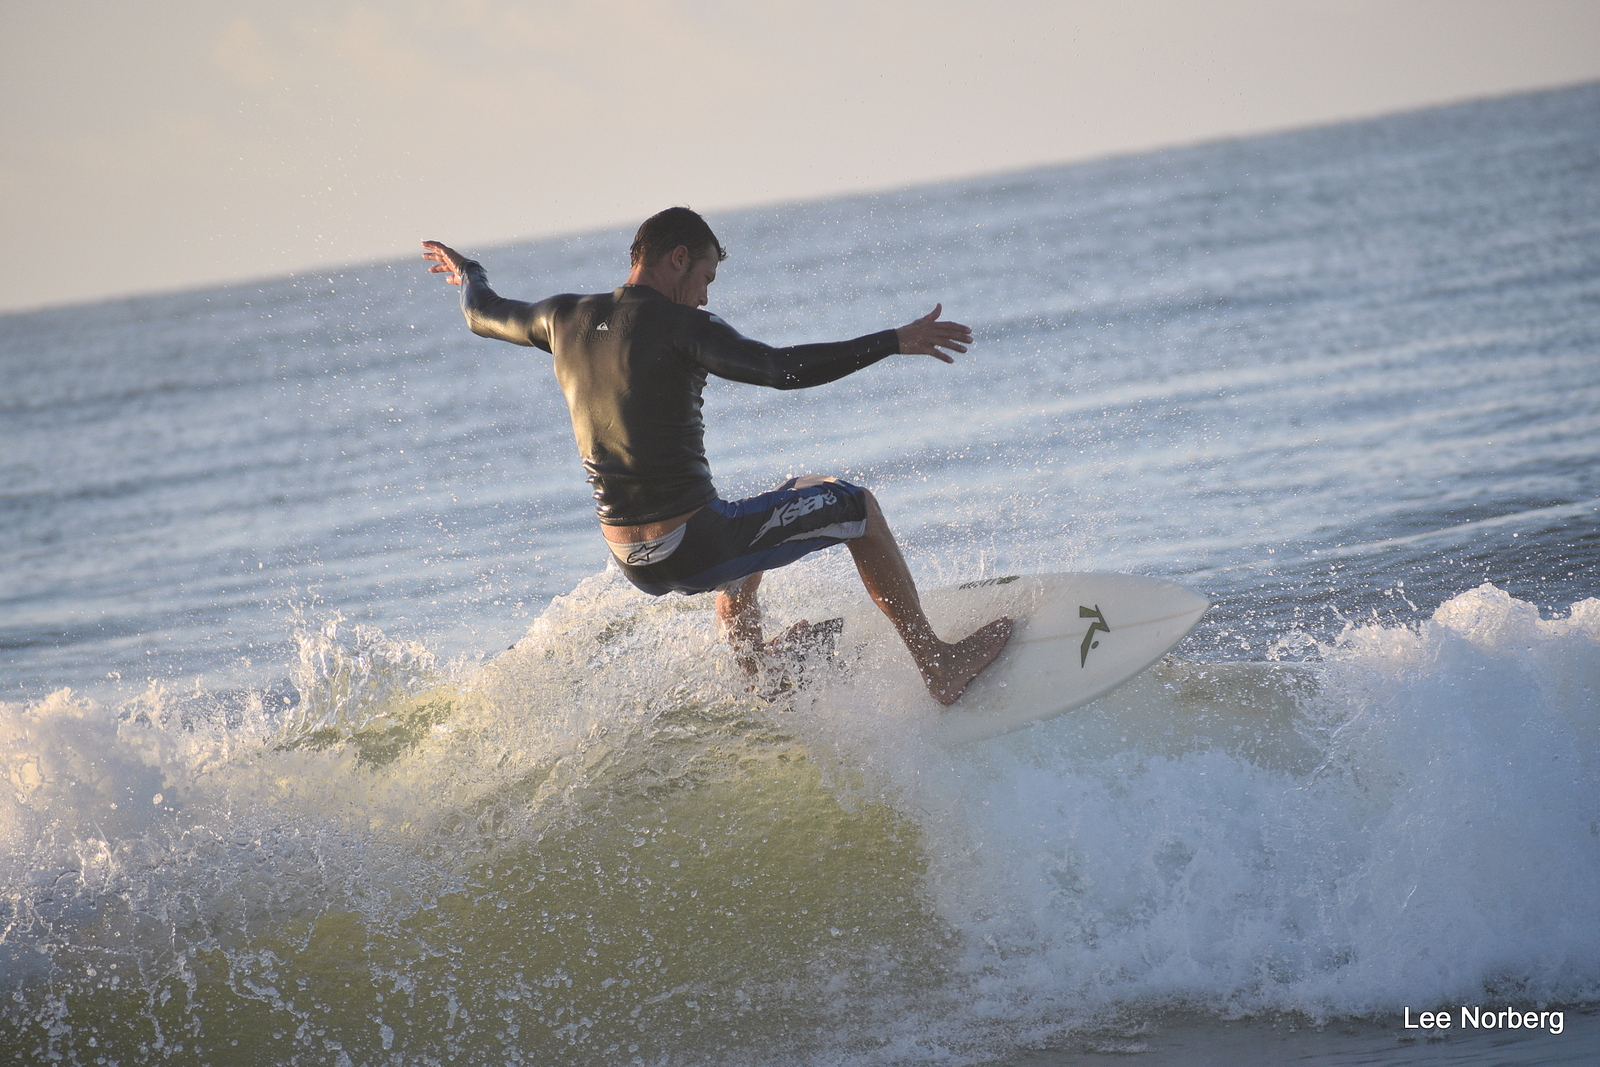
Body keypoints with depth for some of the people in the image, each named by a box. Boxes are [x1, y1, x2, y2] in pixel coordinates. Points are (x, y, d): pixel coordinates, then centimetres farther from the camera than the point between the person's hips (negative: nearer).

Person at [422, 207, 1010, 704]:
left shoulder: (564, 318, 5)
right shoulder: (675, 325, -15)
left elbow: (482, 314, 25)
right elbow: (782, 368, -25)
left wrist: (470, 273, 47)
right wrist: (893, 342, -21)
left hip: (633, 563, 8)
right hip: (692, 549, -8)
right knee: (854, 506, 10)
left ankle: (755, 678, 46)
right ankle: (938, 663, 14)